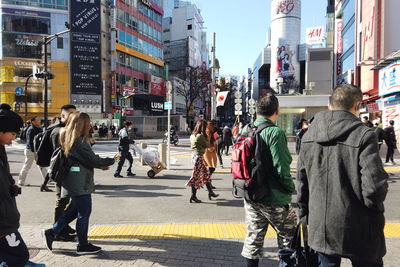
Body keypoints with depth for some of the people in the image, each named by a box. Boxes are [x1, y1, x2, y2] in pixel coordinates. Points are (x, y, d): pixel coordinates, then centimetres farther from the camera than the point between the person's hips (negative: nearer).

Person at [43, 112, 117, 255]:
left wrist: (100, 165, 10)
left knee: (76, 210, 20)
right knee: (84, 213, 3)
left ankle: (51, 232, 23)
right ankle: (83, 245, 15)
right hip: (80, 184, -9)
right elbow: (93, 160, -18)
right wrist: (112, 160, -4)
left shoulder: (68, 139, 10)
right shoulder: (79, 142, -20)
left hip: (73, 182, 9)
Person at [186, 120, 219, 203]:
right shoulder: (200, 136, -16)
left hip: (195, 156, 9)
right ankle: (193, 196, 5)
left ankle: (210, 192, 20)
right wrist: (206, 136, 4)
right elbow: (207, 144, -7)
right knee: (196, 176, -2)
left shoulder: (193, 135, 12)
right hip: (199, 157, -9)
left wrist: (204, 135, 9)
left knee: (206, 174, 14)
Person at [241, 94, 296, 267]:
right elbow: (281, 168, -21)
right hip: (274, 198, -6)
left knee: (253, 237, 16)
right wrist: (291, 188, -5)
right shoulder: (275, 132, -18)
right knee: (289, 236, 14)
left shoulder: (245, 130, 2)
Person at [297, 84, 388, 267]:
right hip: (358, 230, -4)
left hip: (320, 226, 5)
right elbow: (375, 186, -20)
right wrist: (375, 207, 1)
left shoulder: (309, 135, 1)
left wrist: (304, 213, 17)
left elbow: (301, 180, 6)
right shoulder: (364, 135, -16)